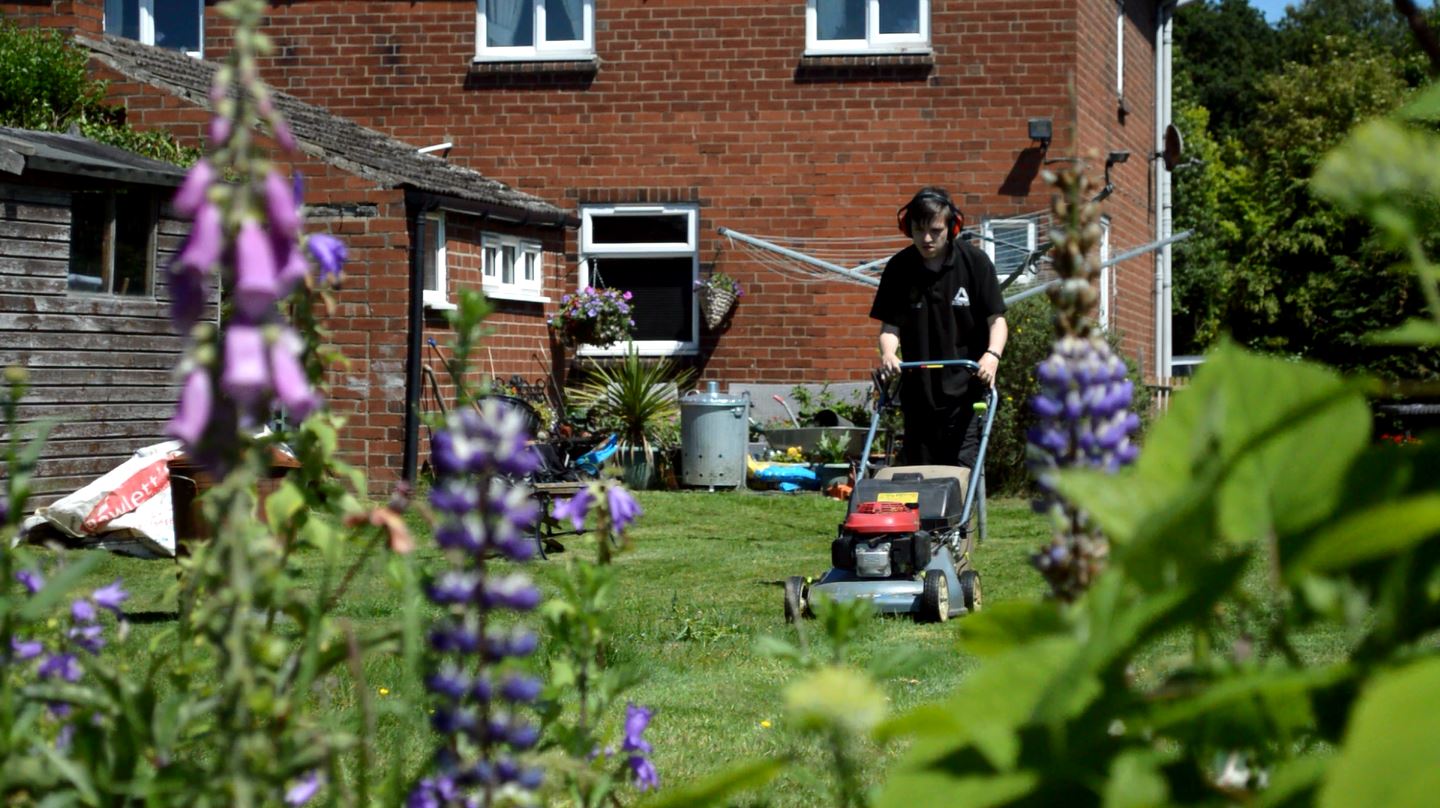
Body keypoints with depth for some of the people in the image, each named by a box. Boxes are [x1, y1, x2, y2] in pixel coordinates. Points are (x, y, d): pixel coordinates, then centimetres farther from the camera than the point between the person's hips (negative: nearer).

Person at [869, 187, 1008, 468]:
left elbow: (996, 318, -3)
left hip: (965, 390, -3)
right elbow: (890, 324, 2)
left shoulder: (974, 262, -4)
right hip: (918, 390, 3)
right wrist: (888, 352, -20)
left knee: (964, 468, -7)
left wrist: (992, 354, -23)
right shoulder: (899, 268, 1)